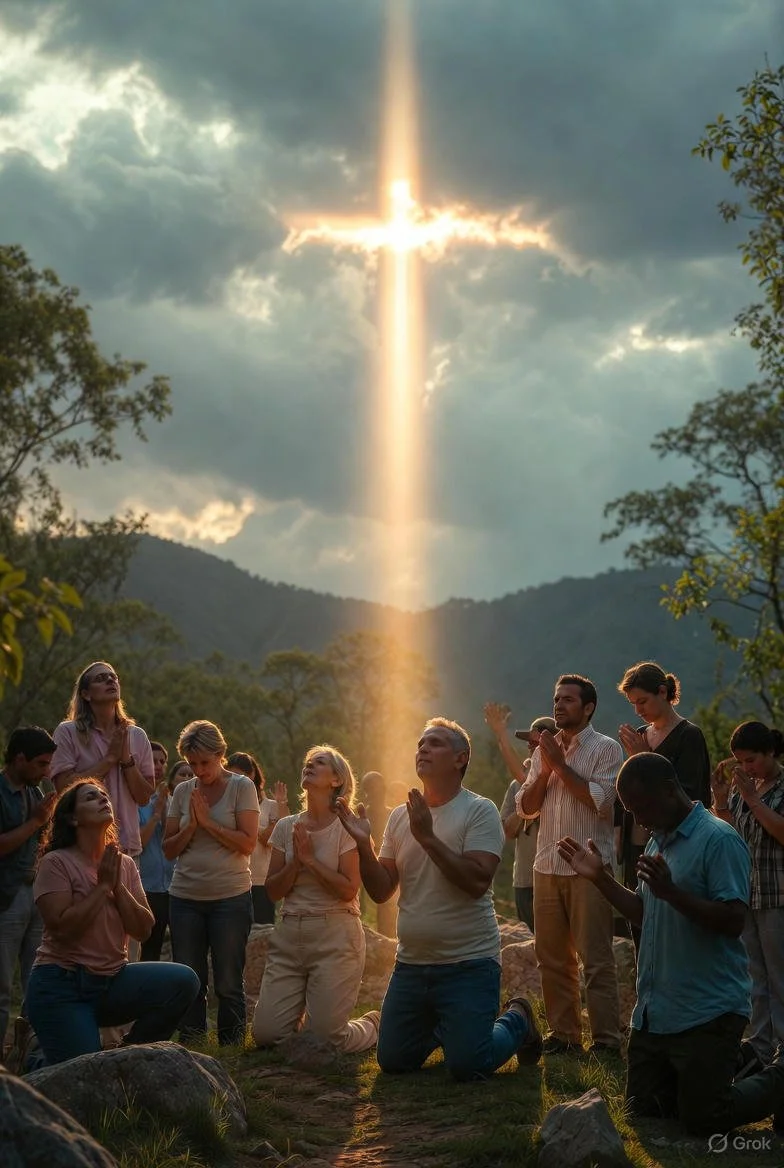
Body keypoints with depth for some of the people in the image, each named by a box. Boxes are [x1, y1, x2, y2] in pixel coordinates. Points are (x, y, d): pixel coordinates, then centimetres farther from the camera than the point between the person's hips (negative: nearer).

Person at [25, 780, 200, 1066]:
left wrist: (117, 886, -11)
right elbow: (63, 928, -20)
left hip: (113, 979, 5)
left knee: (183, 981, -17)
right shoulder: (56, 863, -10)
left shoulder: (124, 865, 7)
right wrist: (103, 885, -14)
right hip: (62, 985, -5)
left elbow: (143, 930, 1)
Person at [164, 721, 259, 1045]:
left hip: (230, 898, -4)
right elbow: (169, 849, 7)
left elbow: (248, 843, -11)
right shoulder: (183, 792, 8)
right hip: (185, 897, 4)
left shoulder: (241, 787, -3)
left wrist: (207, 822, -14)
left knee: (228, 983, 1)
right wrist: (191, 826, -10)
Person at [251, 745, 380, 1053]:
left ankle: (373, 1026, 24)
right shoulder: (286, 827, 9)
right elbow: (273, 890, 6)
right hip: (288, 935, 5)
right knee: (266, 1034, -4)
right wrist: (296, 860, -9)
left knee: (325, 1038, -8)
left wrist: (310, 858, -12)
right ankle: (303, 1007, 28)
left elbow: (348, 889, -12)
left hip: (334, 937, -5)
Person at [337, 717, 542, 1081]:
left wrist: (427, 836, -23)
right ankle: (441, 1029, 37)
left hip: (468, 964, -6)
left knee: (466, 1068, -10)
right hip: (411, 964, 6)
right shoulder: (400, 816, 7)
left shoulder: (479, 811, -10)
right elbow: (381, 891, 5)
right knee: (393, 1062, 8)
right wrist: (364, 844, -11)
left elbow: (477, 882, -23)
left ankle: (517, 1022, 19)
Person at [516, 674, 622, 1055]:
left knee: (596, 960, -5)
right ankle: (563, 1035, 18)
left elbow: (601, 801, -16)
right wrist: (546, 769, -4)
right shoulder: (545, 749, 15)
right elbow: (526, 806, 11)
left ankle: (606, 1040, -1)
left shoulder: (605, 748, -3)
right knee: (552, 958, 10)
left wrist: (560, 764, -11)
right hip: (547, 866, 6)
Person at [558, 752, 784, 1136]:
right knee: (643, 1107, 14)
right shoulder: (657, 842, 11)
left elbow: (733, 921, -23)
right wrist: (599, 878, 8)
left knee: (702, 1120, -4)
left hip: (707, 1013, -9)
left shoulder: (718, 839, -17)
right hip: (654, 1009, 9)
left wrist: (670, 892, -33)